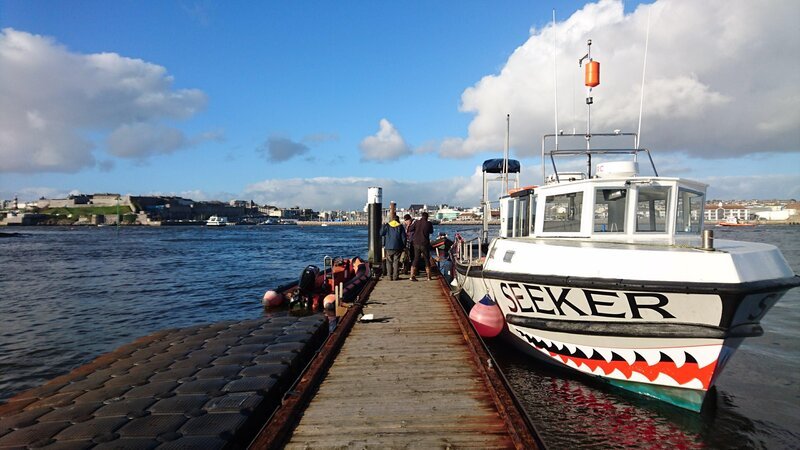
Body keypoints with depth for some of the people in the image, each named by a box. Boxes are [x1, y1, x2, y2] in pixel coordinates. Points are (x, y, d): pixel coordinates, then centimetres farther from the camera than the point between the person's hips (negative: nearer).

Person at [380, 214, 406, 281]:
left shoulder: (387, 226, 1)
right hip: (397, 247, -1)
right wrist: (404, 246, 9)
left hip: (388, 247, 1)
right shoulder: (400, 226, 1)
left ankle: (390, 276, 5)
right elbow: (403, 237, 0)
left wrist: (383, 226, 18)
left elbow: (381, 233, 3)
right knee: (396, 261, 4)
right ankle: (395, 276, 1)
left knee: (389, 261, 8)